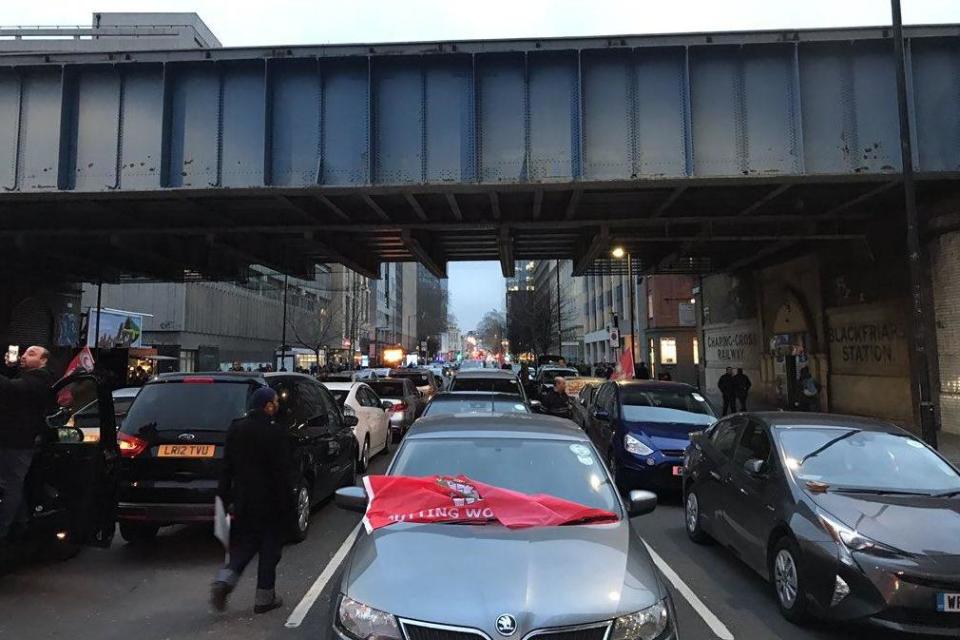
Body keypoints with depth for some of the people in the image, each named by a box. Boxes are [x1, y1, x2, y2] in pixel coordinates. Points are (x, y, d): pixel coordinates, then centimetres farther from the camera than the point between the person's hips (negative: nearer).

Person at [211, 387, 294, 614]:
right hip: (269, 502, -5)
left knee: (244, 544, 21)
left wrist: (226, 498, 13)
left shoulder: (235, 429, 2)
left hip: (243, 500, 6)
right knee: (270, 548, 9)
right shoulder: (275, 433, -18)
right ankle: (264, 599, 18)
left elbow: (227, 467, 6)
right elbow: (282, 473, -17)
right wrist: (287, 505, -10)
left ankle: (224, 581, 1)